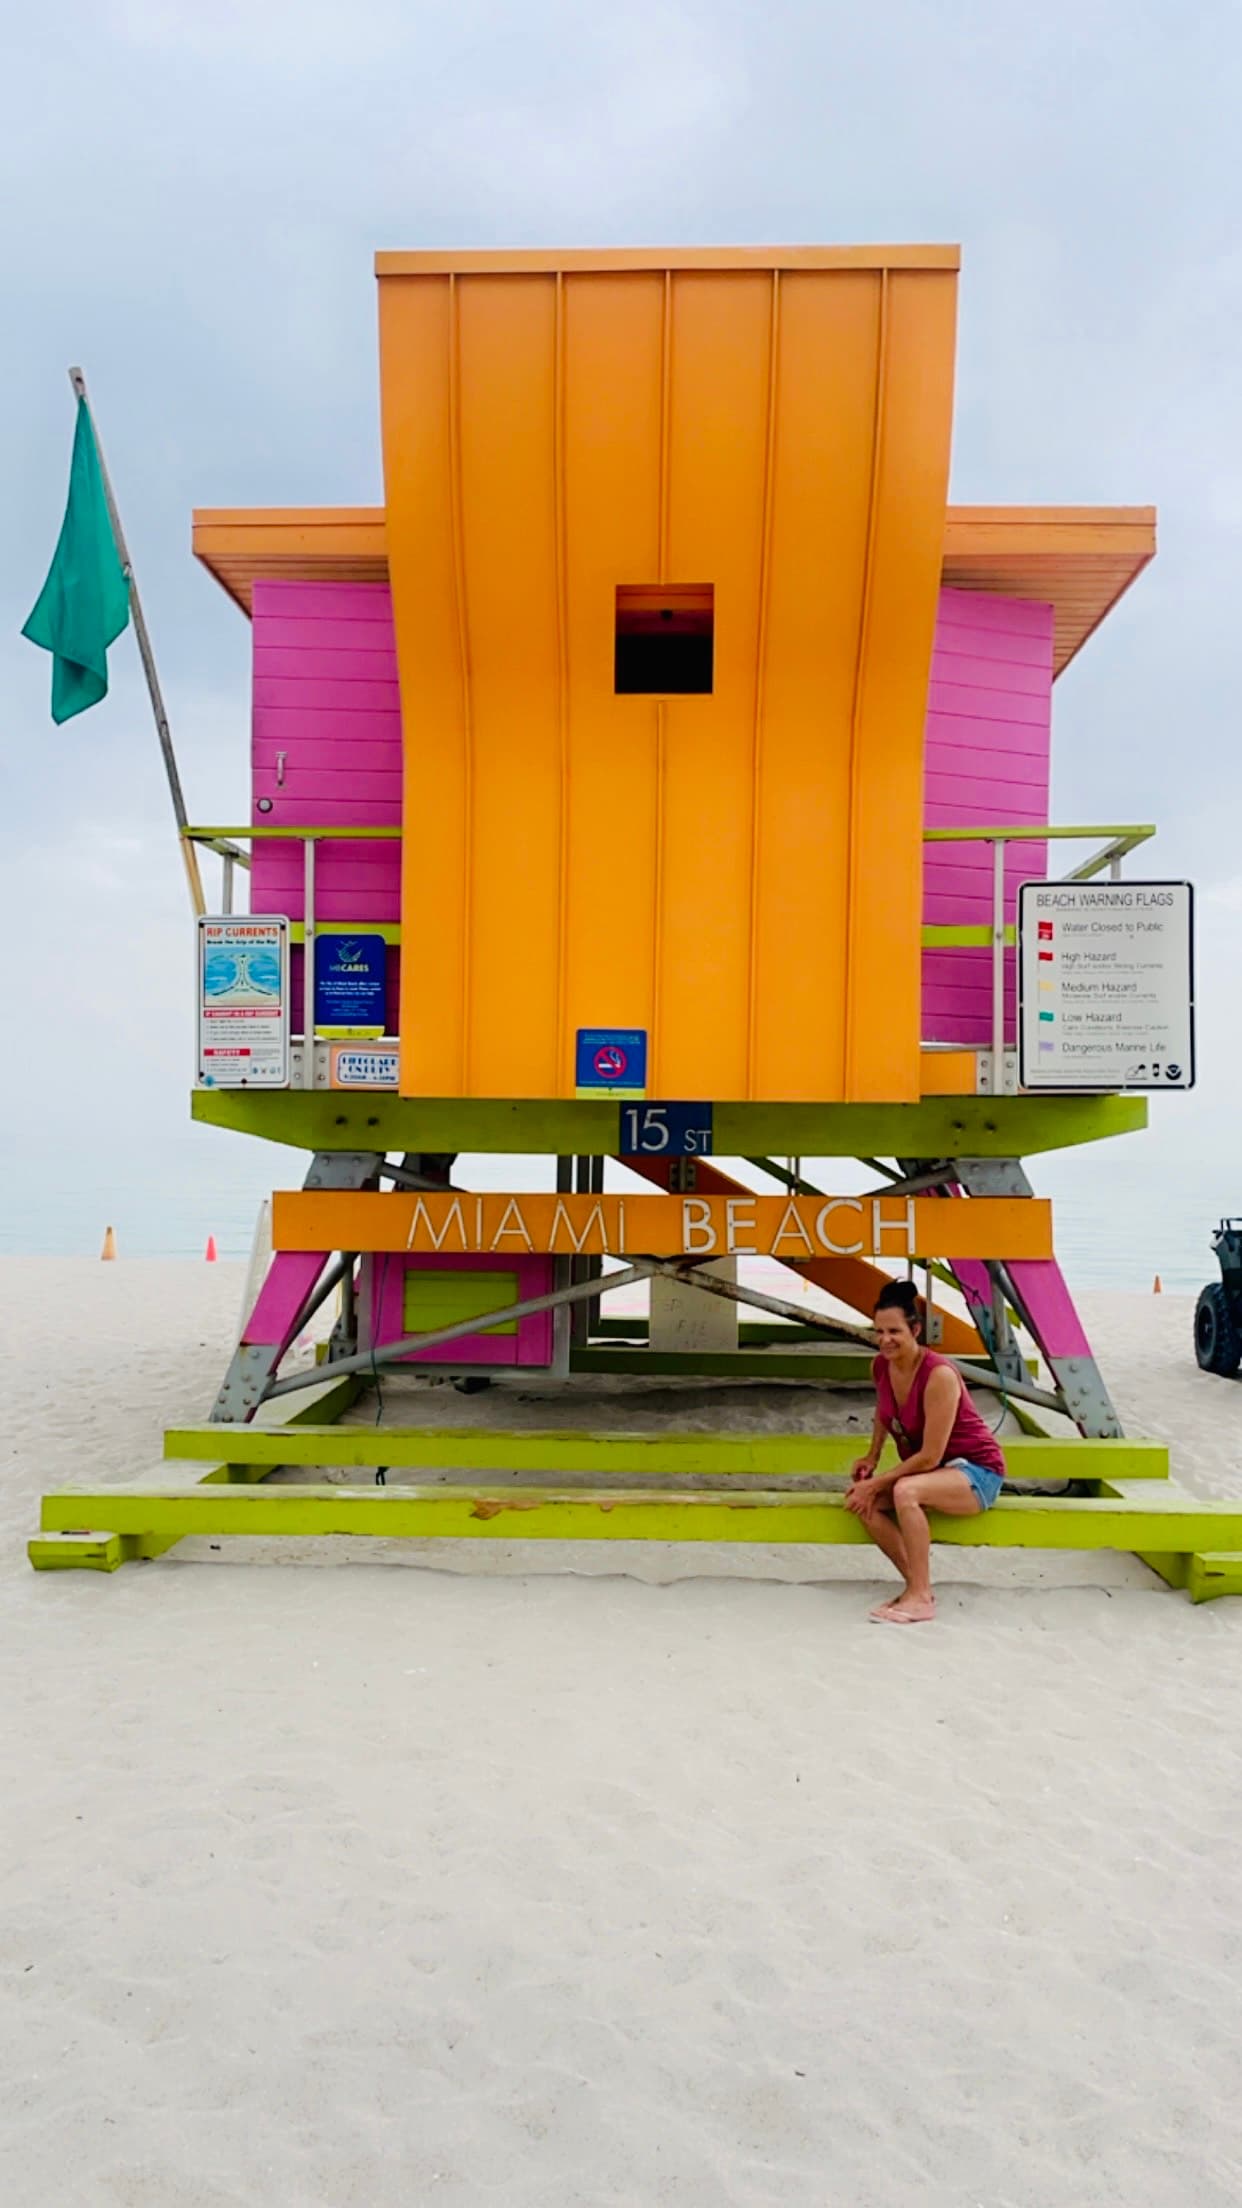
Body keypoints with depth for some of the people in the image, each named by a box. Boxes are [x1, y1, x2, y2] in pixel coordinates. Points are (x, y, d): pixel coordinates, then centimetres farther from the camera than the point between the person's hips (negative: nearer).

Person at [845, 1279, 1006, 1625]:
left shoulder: (939, 1375, -27)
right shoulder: (881, 1367, -6)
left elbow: (930, 1456, -26)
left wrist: (878, 1482, -21)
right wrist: (872, 1457, 9)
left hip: (975, 1473, -8)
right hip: (928, 1471, 8)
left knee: (905, 1491, -35)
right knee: (864, 1503, -16)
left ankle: (920, 1599, -25)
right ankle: (918, 1586, -7)